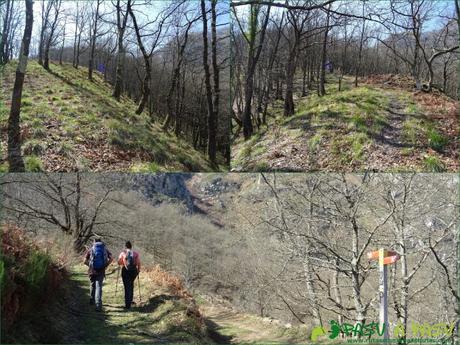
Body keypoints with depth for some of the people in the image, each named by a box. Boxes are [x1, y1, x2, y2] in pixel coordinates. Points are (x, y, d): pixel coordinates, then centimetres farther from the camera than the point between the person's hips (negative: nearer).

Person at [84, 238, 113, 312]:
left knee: (93, 285, 23)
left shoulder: (90, 250, 7)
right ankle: (98, 305, -16)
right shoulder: (105, 249, 8)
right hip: (101, 271, -1)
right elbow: (111, 259, -5)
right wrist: (106, 265, 2)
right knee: (99, 287, -3)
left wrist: (90, 265, 12)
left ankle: (92, 300, 35)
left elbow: (85, 261, -1)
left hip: (92, 271, 1)